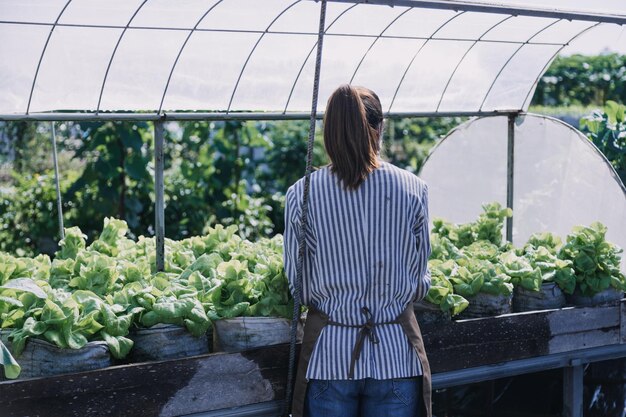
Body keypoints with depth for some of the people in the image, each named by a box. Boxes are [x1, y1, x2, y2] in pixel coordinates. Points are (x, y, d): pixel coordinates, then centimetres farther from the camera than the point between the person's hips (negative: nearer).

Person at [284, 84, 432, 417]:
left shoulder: (302, 194, -7)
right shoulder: (413, 189, -6)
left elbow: (299, 287, 0)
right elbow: (420, 282, 2)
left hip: (330, 355, 0)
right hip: (395, 355, 0)